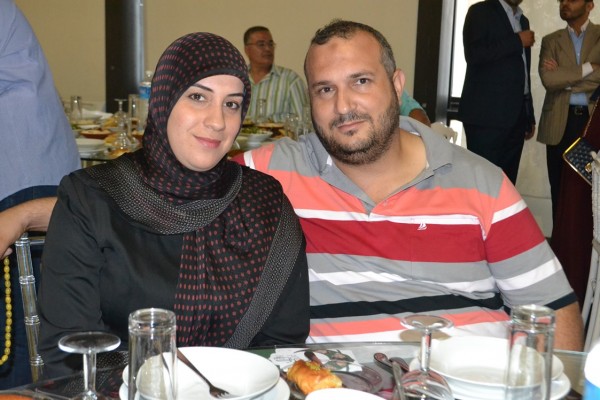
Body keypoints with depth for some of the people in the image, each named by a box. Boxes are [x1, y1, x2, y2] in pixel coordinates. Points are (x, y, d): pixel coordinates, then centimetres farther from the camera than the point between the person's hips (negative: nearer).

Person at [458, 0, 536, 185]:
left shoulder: (523, 21, 21)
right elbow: (474, 54, -17)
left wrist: (530, 116, 18)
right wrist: (517, 41, -9)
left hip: (516, 115, 7)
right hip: (487, 114, -6)